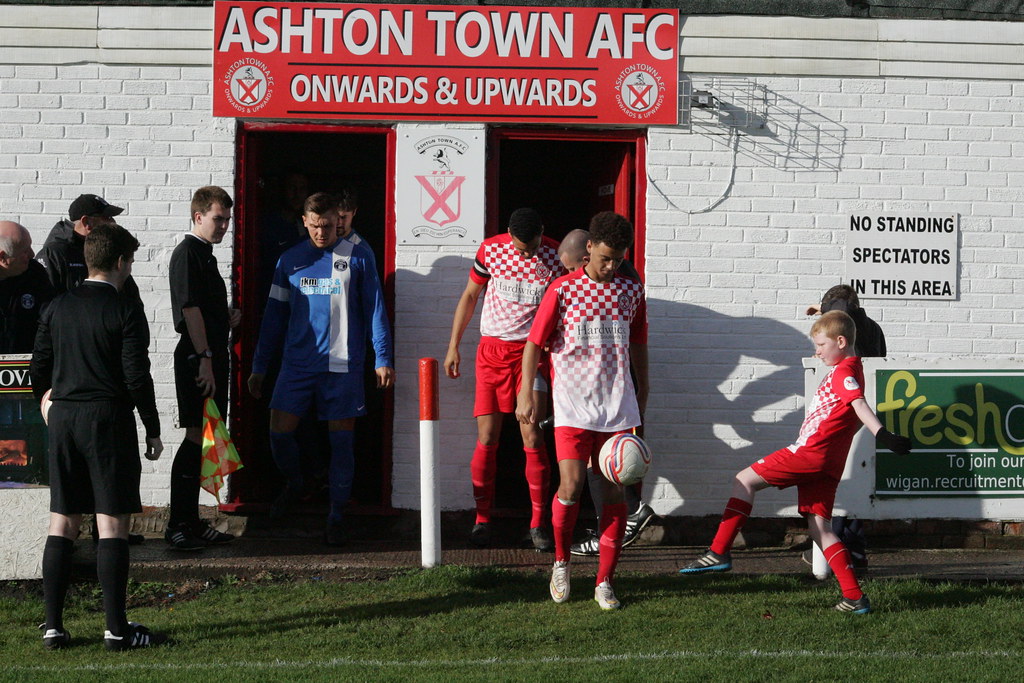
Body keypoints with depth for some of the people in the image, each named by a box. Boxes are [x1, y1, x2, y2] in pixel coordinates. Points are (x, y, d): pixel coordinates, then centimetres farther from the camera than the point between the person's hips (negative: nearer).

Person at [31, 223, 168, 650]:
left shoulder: (57, 308, 8)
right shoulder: (125, 311, -8)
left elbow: (38, 370, 10)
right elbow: (137, 377, -11)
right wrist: (153, 430, -3)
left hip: (62, 418, 5)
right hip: (109, 420, -5)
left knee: (62, 522, 9)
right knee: (113, 523, -3)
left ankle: (53, 626, 8)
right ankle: (116, 628, -3)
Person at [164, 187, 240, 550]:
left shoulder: (206, 256, 19)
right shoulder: (187, 253, -10)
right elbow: (190, 309, -17)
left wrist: (229, 317, 11)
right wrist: (205, 359, -21)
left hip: (213, 356, 10)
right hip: (196, 357, -10)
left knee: (204, 439, 10)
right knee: (197, 437, -10)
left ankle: (191, 522, 15)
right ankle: (178, 525, -8)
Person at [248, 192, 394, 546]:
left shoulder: (357, 255, 1)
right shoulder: (290, 260, 8)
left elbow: (374, 308, 3)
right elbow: (274, 316, 12)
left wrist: (383, 358, -3)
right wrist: (259, 367, 10)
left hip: (343, 364, -2)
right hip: (297, 364, 2)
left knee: (341, 440, 0)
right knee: (279, 432, -2)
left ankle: (336, 516, 9)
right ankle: (293, 484, 27)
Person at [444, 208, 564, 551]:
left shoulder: (556, 258, -6)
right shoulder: (491, 249, -1)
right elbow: (470, 296, 11)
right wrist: (453, 346, 10)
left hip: (533, 352, -1)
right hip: (492, 351, 2)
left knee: (532, 438, -5)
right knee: (487, 438, 0)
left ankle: (538, 523, 4)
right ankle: (482, 520, 9)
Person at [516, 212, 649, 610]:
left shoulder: (631, 292, 9)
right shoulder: (563, 290, -2)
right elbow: (534, 343, 2)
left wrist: (642, 400, 24)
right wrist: (526, 394, -2)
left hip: (617, 407, 3)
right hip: (573, 406, -3)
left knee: (615, 492, 0)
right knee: (571, 485, -14)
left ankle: (605, 582, 7)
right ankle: (561, 562, 12)